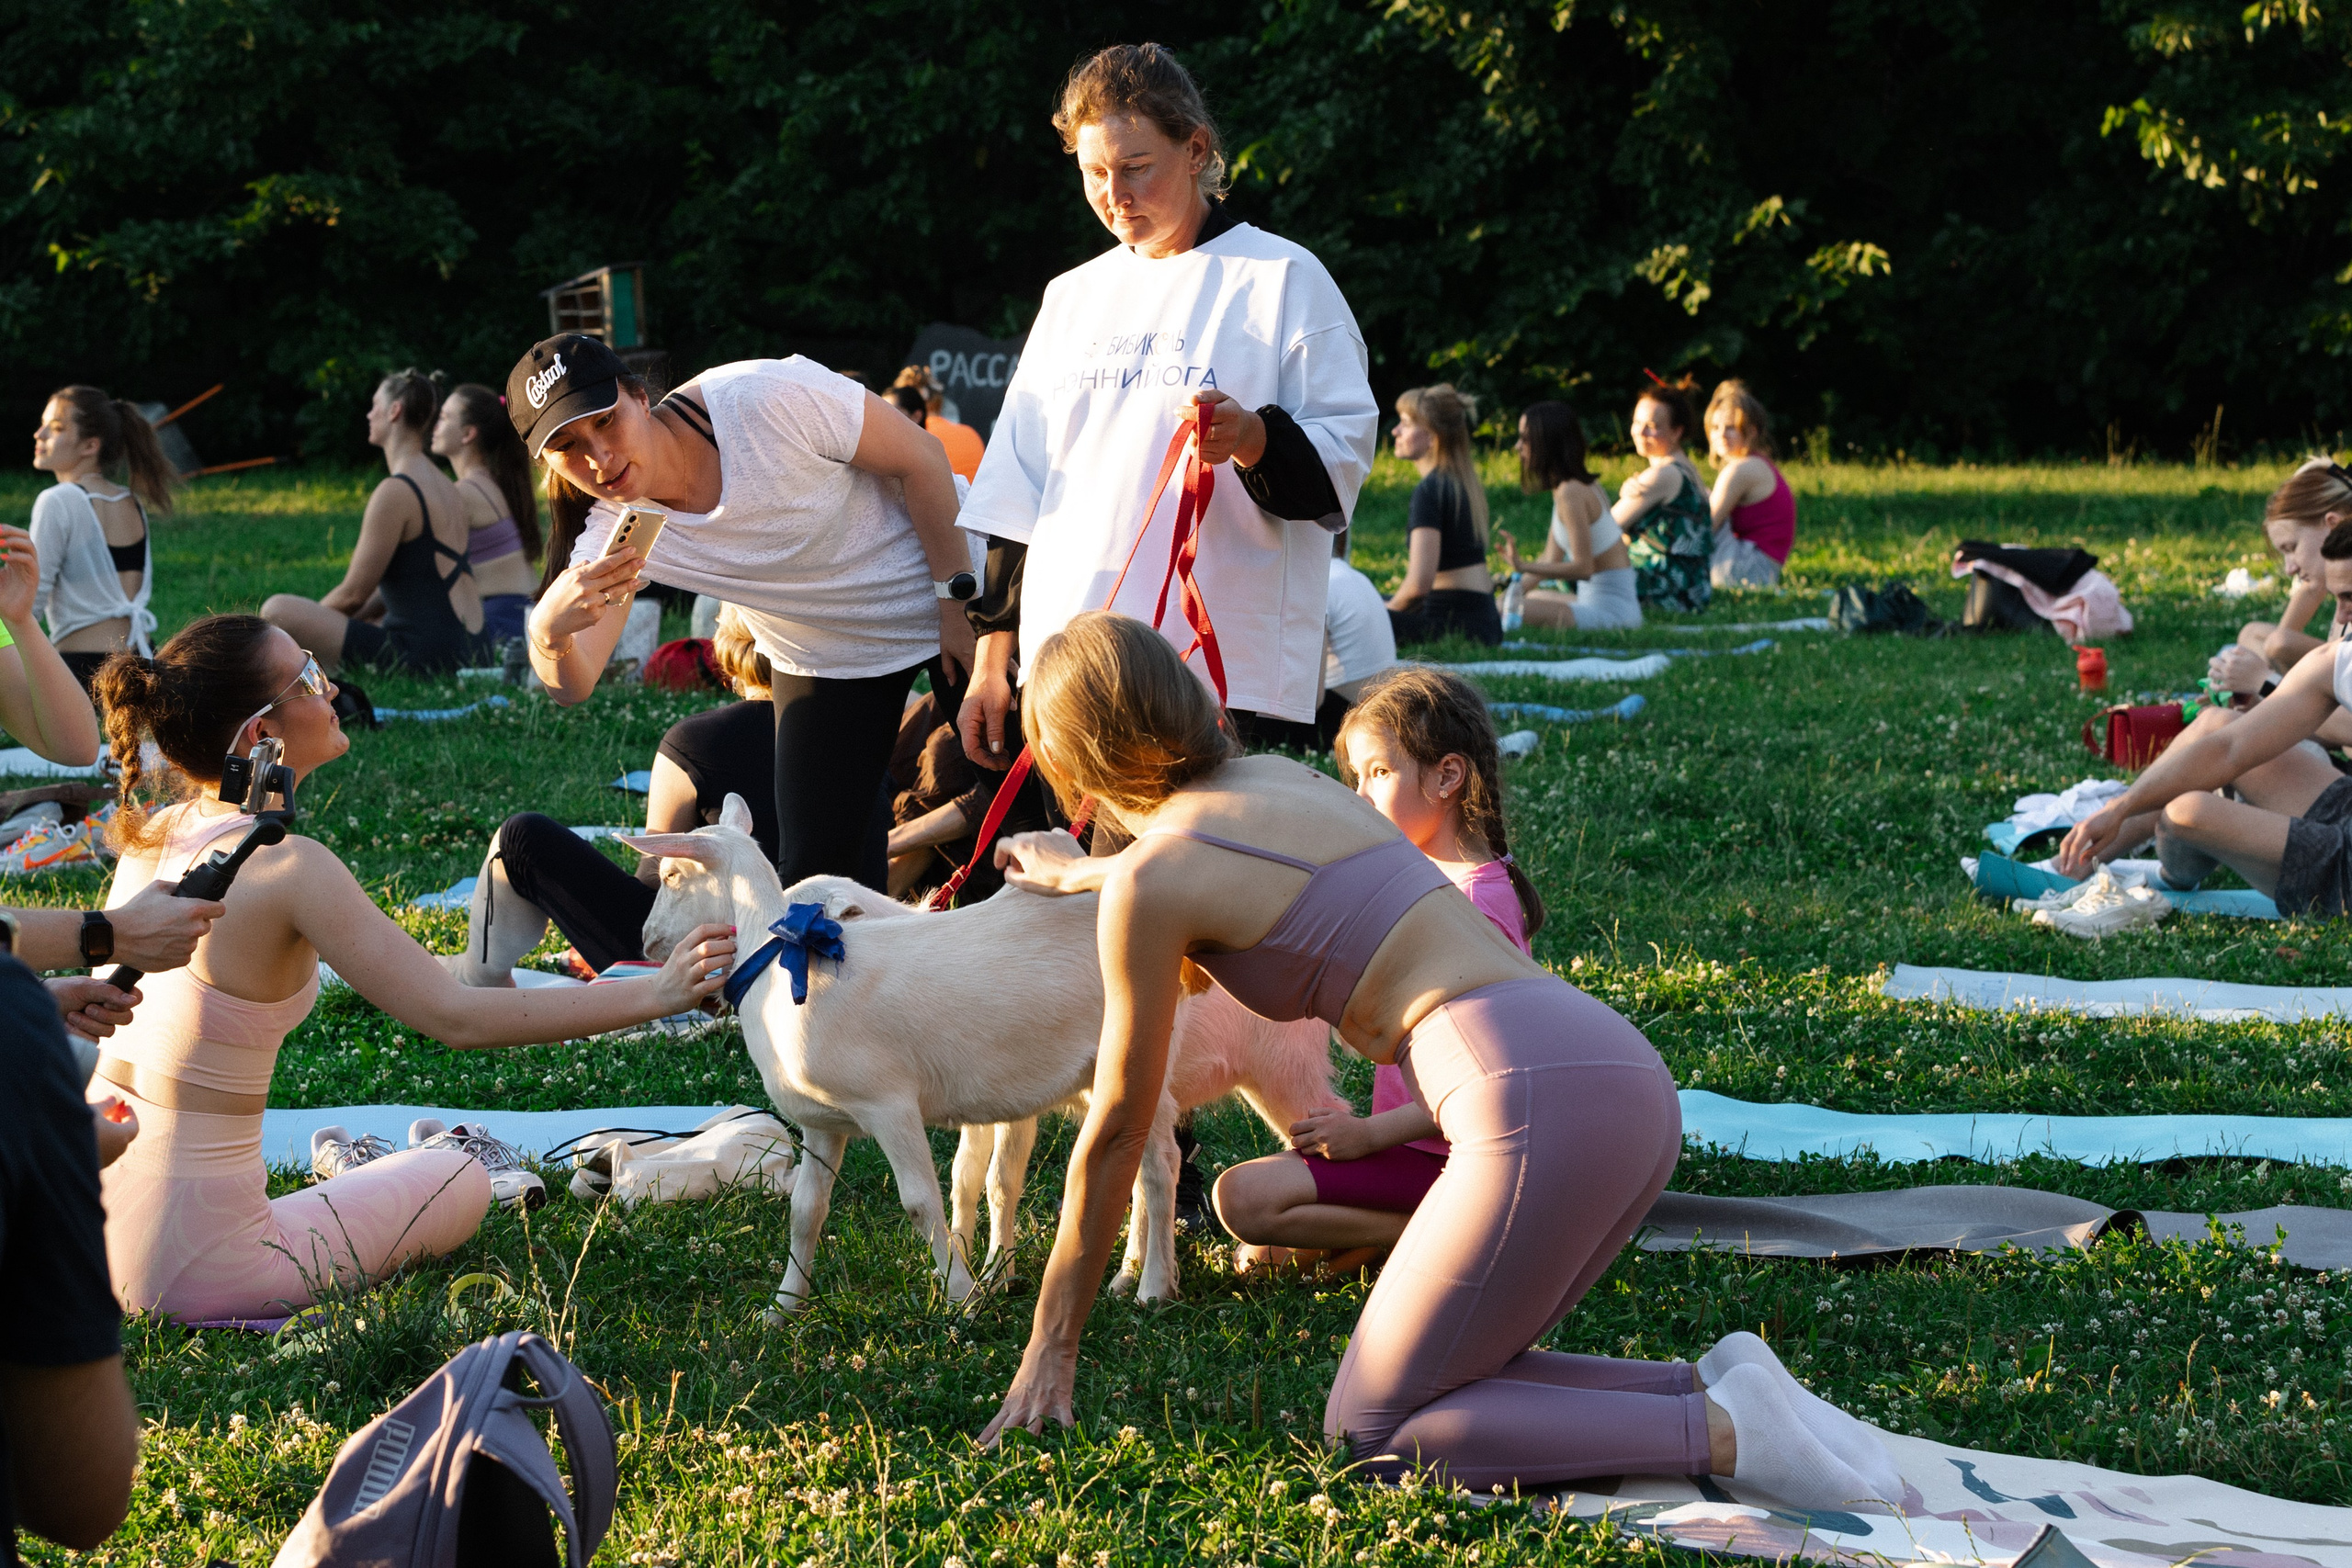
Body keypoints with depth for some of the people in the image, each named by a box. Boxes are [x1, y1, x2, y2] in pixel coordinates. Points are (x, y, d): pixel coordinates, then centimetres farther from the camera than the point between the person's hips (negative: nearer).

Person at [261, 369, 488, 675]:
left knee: (276, 610, -16)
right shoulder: (442, 484, 15)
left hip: (423, 653, -10)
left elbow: (353, 595, -13)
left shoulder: (395, 492, -16)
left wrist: (307, 620, 7)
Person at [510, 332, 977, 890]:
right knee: (814, 874, -1)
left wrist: (956, 598, -18)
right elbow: (573, 685, -27)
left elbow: (920, 459, -21)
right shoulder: (614, 535, -19)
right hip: (826, 662, 3)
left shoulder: (764, 397, -32)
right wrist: (550, 634, -50)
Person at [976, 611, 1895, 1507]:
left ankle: (1725, 1435, -11)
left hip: (1537, 1101, -9)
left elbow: (1116, 1133, 8)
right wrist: (1077, 873, 67)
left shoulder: (1147, 883, 1)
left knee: (1373, 1437, 1)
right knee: (1437, 1387, 19)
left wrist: (1051, 1347, 19)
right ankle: (1707, 1387, 2)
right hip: (1628, 1074, 9)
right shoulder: (1284, 779, 23)